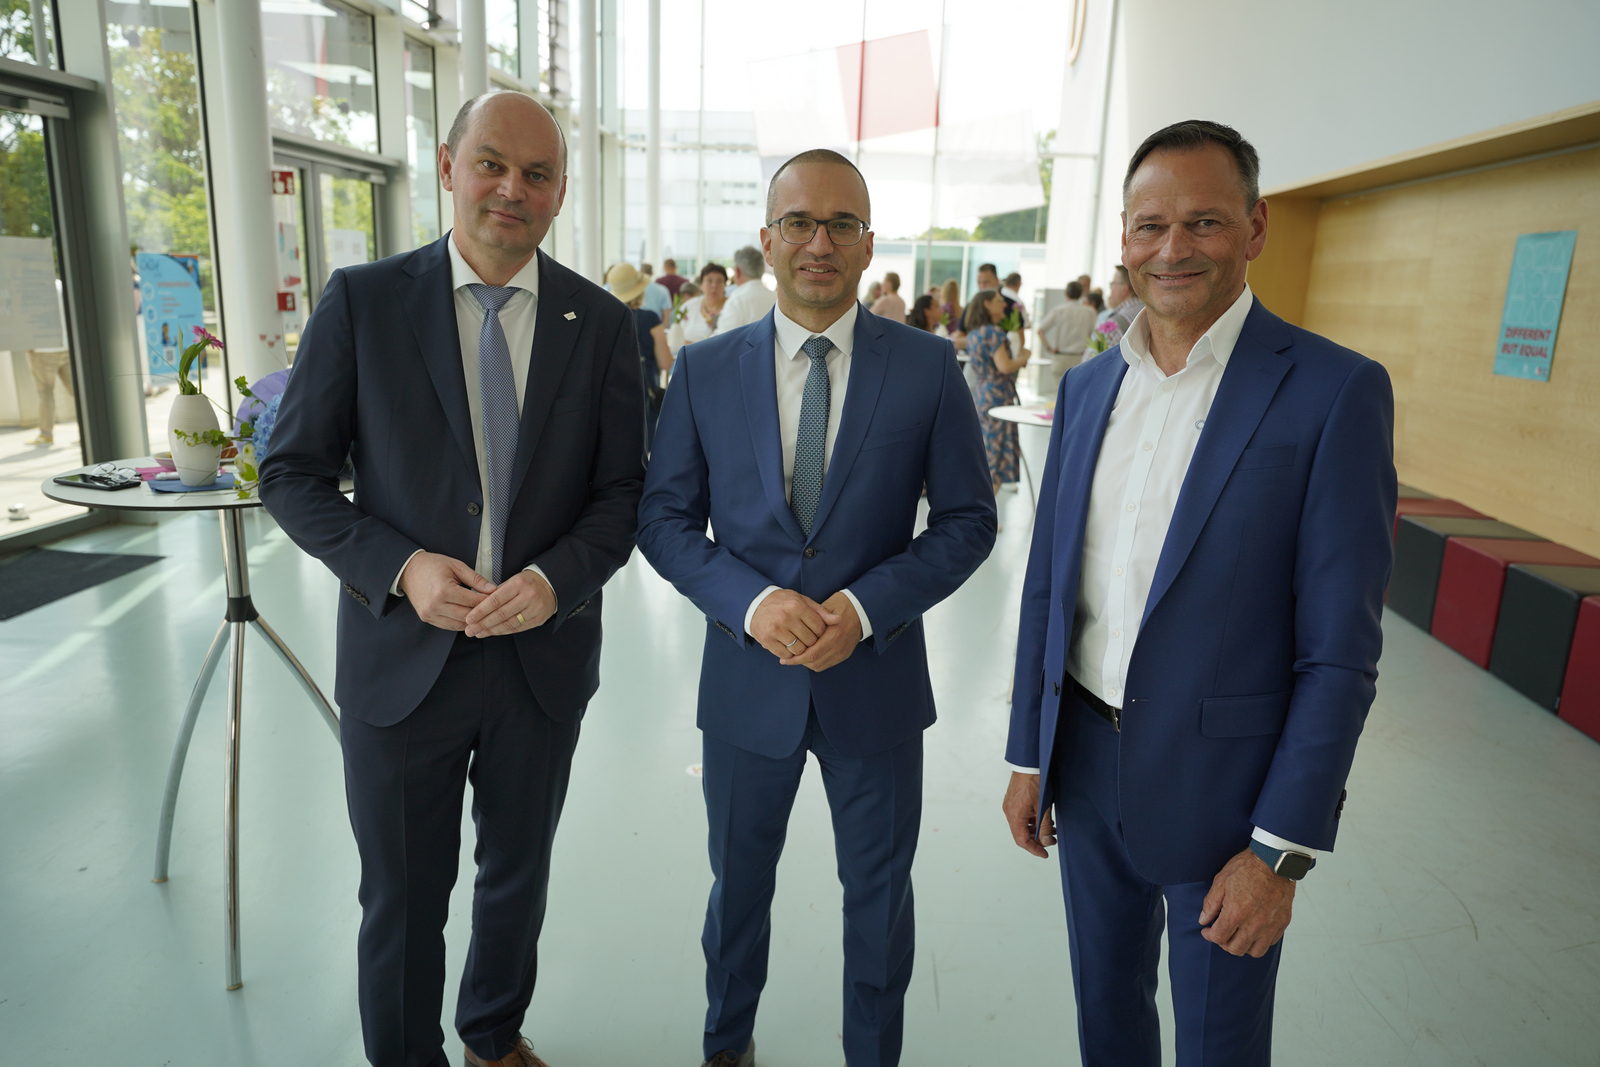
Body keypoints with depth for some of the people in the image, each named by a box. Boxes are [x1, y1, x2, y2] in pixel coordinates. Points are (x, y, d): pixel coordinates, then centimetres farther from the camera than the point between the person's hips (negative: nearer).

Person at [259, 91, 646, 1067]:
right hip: (402, 651, -1)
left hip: (545, 652, 2)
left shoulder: (603, 324, -2)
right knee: (402, 901, 14)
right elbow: (293, 474, -3)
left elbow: (624, 492, 0)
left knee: (519, 877, 22)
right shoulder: (362, 300, -6)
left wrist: (558, 576, -18)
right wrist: (398, 567, -18)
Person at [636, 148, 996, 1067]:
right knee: (740, 882, 21)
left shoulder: (928, 367, -6)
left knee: (879, 891, 18)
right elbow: (665, 517, -1)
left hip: (877, 677, 0)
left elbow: (968, 519, -4)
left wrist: (864, 607, -17)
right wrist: (752, 600, -18)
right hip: (748, 678, 1)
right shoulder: (705, 370, -3)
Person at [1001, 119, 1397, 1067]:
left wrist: (1281, 849, -14)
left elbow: (1340, 650, -14)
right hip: (1087, 769, 5)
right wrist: (1028, 758, 8)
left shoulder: (1335, 392, -13)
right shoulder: (1087, 388, 3)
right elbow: (1047, 587, 7)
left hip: (1223, 787, -4)